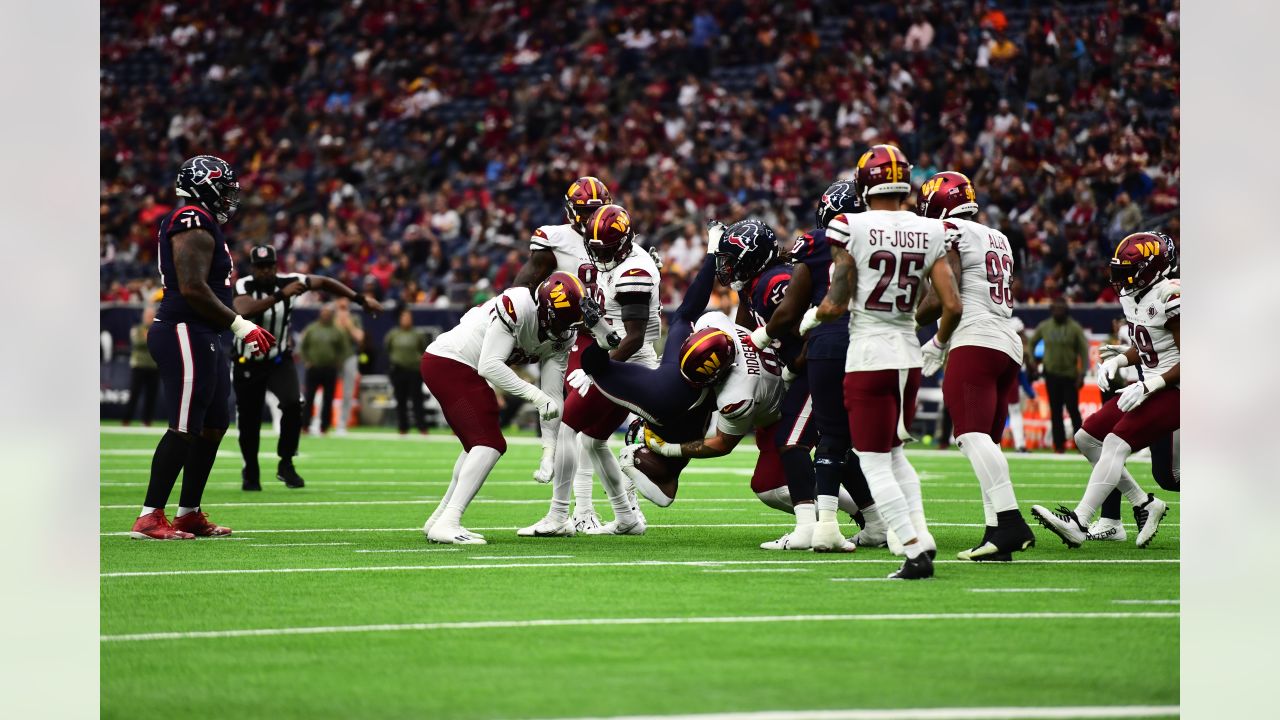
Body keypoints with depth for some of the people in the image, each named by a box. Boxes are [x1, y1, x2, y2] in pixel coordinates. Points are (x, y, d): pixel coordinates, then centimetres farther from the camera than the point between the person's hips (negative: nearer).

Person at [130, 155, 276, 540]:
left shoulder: (199, 226, 18)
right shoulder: (195, 226, -14)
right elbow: (193, 289, -22)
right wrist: (240, 324, -18)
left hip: (203, 339, 11)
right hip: (185, 336, -11)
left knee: (214, 425, 14)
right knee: (184, 429, -10)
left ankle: (189, 514, 19)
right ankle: (149, 518, -8)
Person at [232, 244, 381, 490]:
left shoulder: (287, 281, -12)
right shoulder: (244, 286, -20)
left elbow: (324, 283, 2)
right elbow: (245, 310, -42)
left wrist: (360, 299, 2)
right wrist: (280, 296, -47)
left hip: (279, 360, 1)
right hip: (249, 365, -1)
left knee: (293, 404, -23)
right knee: (249, 421, 4)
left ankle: (286, 464, -5)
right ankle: (250, 473, 30)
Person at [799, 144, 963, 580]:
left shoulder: (852, 228, -11)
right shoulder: (930, 233, 2)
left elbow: (835, 305, -12)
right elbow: (953, 306, -1)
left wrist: (811, 317, 10)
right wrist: (940, 343, 18)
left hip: (868, 358, -5)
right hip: (909, 356, 5)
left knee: (874, 463, 1)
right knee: (893, 454, 23)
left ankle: (914, 549, -9)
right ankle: (921, 534, 9)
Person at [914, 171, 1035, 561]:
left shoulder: (949, 233, -2)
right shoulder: (998, 239, 24)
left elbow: (941, 300, -12)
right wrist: (940, 342, 32)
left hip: (975, 344, -9)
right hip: (1009, 344, 9)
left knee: (974, 435, -18)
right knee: (986, 441, 10)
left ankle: (1009, 521, -32)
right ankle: (997, 533, 2)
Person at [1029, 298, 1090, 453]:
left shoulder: (1074, 328, -4)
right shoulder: (1044, 327, 6)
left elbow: (1083, 351, -4)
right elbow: (1031, 343, 19)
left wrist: (1082, 374, -11)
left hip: (1069, 375, -3)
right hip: (1051, 375, 3)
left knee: (1073, 409, -7)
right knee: (1055, 411, 3)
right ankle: (1059, 444, 7)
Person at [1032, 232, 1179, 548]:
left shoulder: (1169, 300, -20)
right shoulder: (1134, 297, 8)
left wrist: (1147, 387, -24)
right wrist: (1118, 360, 4)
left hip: (1174, 391, -10)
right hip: (1152, 388, 10)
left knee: (1116, 443, -22)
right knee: (1087, 438, 7)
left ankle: (1079, 523, -28)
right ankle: (1144, 505, 11)